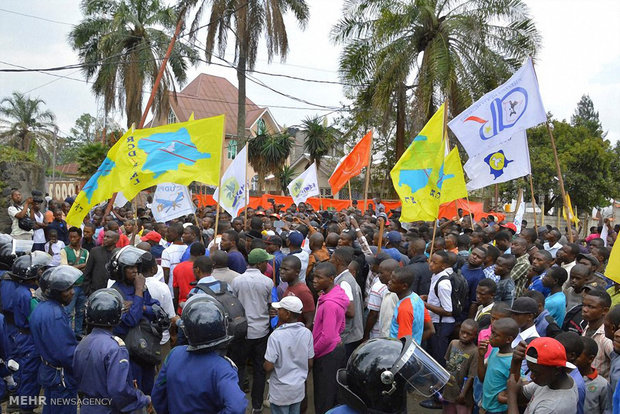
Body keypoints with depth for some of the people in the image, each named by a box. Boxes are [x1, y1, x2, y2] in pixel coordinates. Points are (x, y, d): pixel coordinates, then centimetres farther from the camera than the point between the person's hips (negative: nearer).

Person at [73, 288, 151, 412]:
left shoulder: (82, 344, -2)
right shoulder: (115, 348, -25)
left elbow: (77, 379, 7)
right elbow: (119, 390, -28)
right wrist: (145, 400, -16)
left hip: (86, 408, 7)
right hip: (110, 409, -7)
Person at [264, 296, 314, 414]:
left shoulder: (276, 336, -23)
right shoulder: (307, 333, -9)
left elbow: (268, 367, -19)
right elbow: (310, 364, -1)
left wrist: (264, 365, 2)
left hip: (281, 392, -4)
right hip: (299, 389, 4)